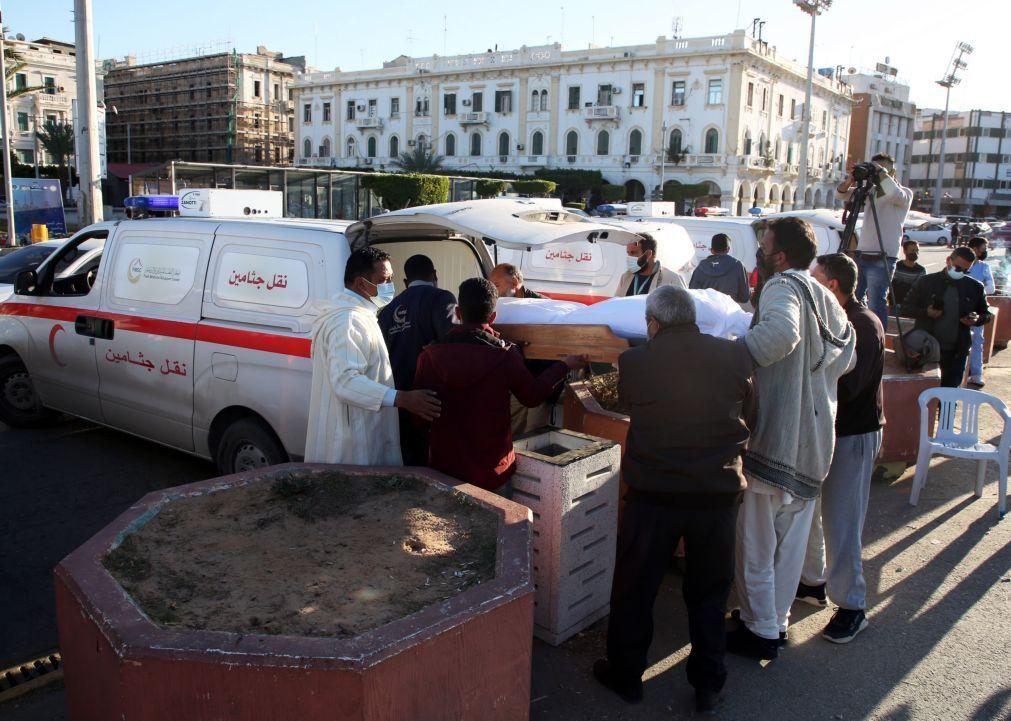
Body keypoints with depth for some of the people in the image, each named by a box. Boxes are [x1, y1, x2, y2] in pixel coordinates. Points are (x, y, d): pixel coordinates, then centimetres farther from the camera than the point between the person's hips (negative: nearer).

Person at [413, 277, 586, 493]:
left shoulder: (430, 355, -10)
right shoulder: (505, 355, -14)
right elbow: (533, 396, 2)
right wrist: (564, 366, 15)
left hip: (443, 468, 2)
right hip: (492, 473, -1)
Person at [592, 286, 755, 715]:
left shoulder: (634, 362, -11)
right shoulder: (735, 356, -5)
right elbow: (749, 414, 8)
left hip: (653, 491, -2)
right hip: (720, 490, 2)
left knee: (634, 586, 16)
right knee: (709, 591, 18)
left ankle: (626, 674, 31)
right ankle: (708, 684, 30)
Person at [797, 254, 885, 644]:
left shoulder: (863, 325, -18)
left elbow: (845, 387, -28)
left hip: (853, 435, -9)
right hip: (823, 429, 9)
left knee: (840, 523, -3)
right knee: (809, 511, 16)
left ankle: (852, 606, 11)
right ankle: (813, 582, 32)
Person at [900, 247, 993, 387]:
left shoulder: (975, 287, 4)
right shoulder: (927, 282, -1)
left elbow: (986, 314, 14)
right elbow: (906, 308, 1)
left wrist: (977, 319, -9)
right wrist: (926, 312, -17)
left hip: (957, 353, 1)